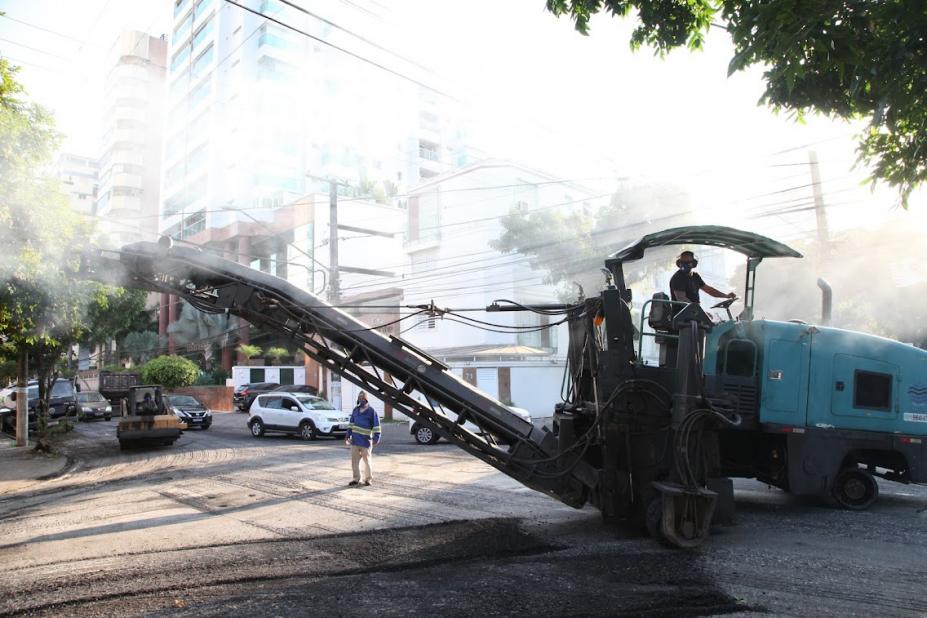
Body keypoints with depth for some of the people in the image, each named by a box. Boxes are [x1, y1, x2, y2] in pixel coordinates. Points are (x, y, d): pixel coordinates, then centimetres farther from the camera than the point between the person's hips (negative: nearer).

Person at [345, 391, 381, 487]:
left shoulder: (371, 411, -8)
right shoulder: (355, 410, 9)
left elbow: (376, 426, -11)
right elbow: (351, 424, 16)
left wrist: (376, 438, -17)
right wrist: (348, 435, 11)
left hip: (366, 441, -5)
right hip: (355, 441, 5)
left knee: (367, 461, 7)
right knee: (354, 461, 6)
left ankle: (368, 479, 21)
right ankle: (357, 479, 15)